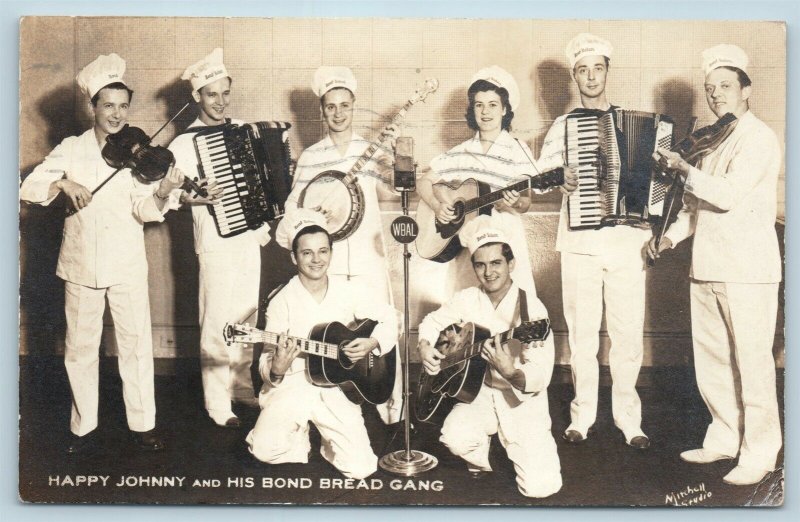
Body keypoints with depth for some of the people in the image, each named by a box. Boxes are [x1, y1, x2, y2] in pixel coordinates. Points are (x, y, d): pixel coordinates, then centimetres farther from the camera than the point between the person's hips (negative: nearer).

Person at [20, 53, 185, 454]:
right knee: (80, 347, 9)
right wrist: (64, 183, -24)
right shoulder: (71, 149, 2)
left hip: (127, 264, -1)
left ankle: (142, 424, 17)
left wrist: (163, 193, -30)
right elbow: (29, 188, -6)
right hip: (80, 264, 1)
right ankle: (84, 428, 24)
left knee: (136, 344, 3)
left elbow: (145, 211, -9)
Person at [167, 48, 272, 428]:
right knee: (218, 323, -2)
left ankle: (241, 384, 31)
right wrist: (196, 197, -27)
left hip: (250, 236, 6)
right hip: (216, 243, -6)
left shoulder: (243, 130, 8)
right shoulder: (185, 143, -9)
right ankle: (217, 403, 9)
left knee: (247, 317, 15)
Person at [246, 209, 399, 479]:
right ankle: (299, 438, 9)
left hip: (337, 388, 2)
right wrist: (276, 371, -29)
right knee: (266, 448, -26)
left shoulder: (349, 292, 1)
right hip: (293, 386, -1)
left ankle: (327, 443, 21)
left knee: (360, 468, -12)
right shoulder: (282, 302, -7)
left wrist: (372, 342, -8)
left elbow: (388, 318, 12)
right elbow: (267, 362, -6)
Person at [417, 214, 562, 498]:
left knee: (540, 486, -16)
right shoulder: (467, 299, -3)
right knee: (456, 438, -29)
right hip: (479, 391, 3)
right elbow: (433, 321, 15)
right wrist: (425, 347, -5)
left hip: (523, 399, -3)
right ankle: (479, 460, 9)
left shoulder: (531, 308, -17)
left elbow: (539, 378, -22)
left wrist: (510, 372, -42)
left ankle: (511, 441, 19)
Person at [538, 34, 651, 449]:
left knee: (628, 332, 1)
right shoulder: (563, 126, 8)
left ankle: (628, 418, 13)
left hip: (627, 241, 1)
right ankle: (582, 415, 14)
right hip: (580, 242, 0)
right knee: (582, 331, 3)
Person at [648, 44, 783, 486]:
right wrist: (671, 235, 9)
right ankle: (725, 438, 25)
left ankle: (759, 453, 6)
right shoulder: (713, 140, 18)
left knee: (752, 363, -3)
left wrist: (683, 170, -14)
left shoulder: (758, 138, -8)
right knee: (711, 360, 13)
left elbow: (728, 195, -20)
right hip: (707, 267, 8)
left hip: (748, 271, -8)